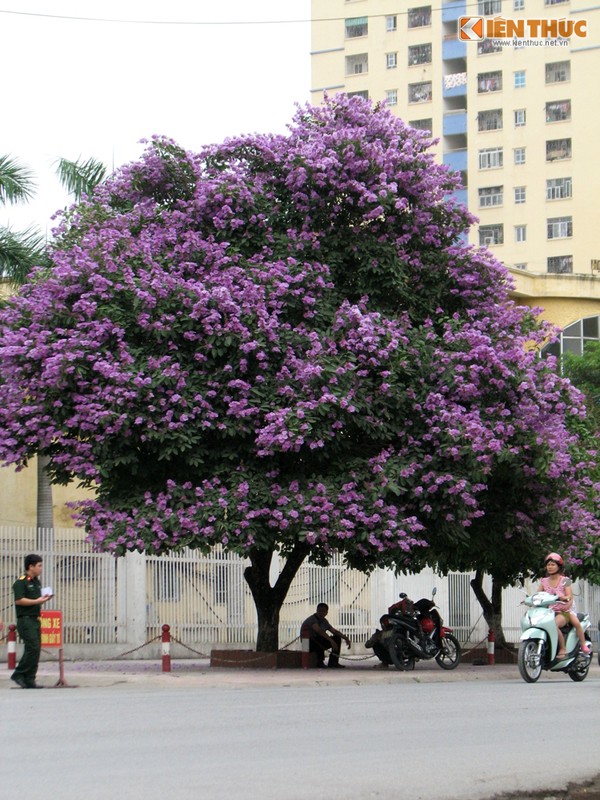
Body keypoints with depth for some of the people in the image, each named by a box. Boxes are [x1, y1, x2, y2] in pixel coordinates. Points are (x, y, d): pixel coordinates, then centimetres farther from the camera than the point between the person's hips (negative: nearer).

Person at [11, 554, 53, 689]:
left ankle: (29, 680, 7)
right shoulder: (21, 582, -9)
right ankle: (18, 675, -6)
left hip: (35, 619, 9)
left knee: (36, 650, 5)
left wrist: (43, 599, 6)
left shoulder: (37, 582, 18)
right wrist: (37, 601, -16)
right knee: (32, 648, -15)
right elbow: (19, 600, -18)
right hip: (25, 619, -9)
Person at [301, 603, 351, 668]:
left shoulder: (324, 621, 9)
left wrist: (345, 638, -4)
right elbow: (318, 630, -35)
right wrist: (331, 640, -42)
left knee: (337, 638, 1)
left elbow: (334, 631, 12)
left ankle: (333, 662, -7)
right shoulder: (312, 619, -18)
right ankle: (320, 662, -26)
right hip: (309, 644, -9)